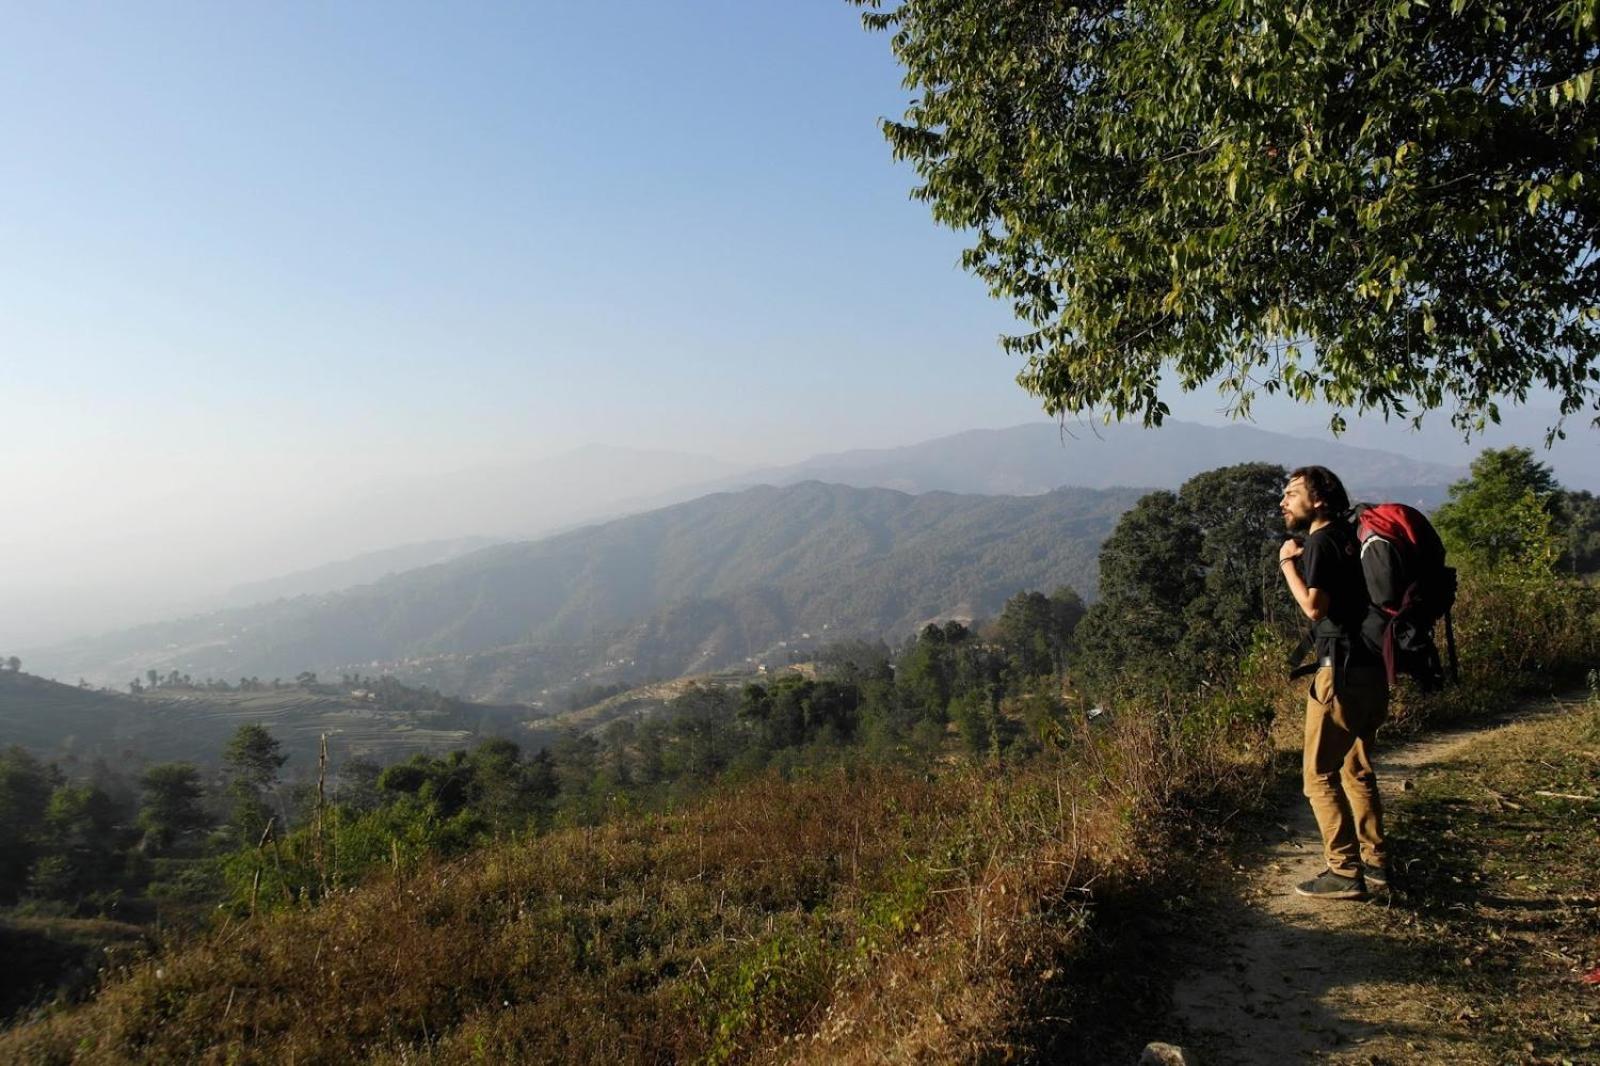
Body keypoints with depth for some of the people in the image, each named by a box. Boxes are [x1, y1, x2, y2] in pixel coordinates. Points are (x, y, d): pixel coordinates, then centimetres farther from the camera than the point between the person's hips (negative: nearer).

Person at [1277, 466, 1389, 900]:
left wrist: (1288, 563, -11)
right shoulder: (1349, 537, 15)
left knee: (1319, 773, -2)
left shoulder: (1321, 542, -12)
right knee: (1356, 768, 20)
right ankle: (1375, 862, 26)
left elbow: (1314, 605, -21)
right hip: (1370, 668, 10)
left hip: (1341, 671, -10)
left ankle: (1344, 872, -1)